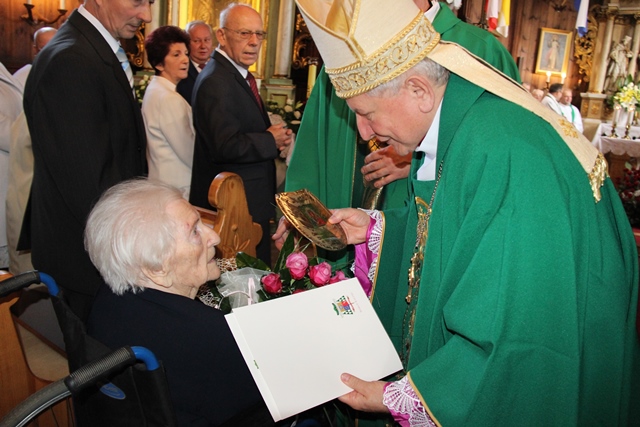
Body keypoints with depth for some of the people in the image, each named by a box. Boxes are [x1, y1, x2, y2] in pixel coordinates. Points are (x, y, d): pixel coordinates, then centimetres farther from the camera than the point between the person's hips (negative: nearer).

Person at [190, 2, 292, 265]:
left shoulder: (240, 76, 14)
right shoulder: (215, 81, -18)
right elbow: (226, 146, -27)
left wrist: (276, 136, 3)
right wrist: (272, 141, -13)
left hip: (252, 201, 10)